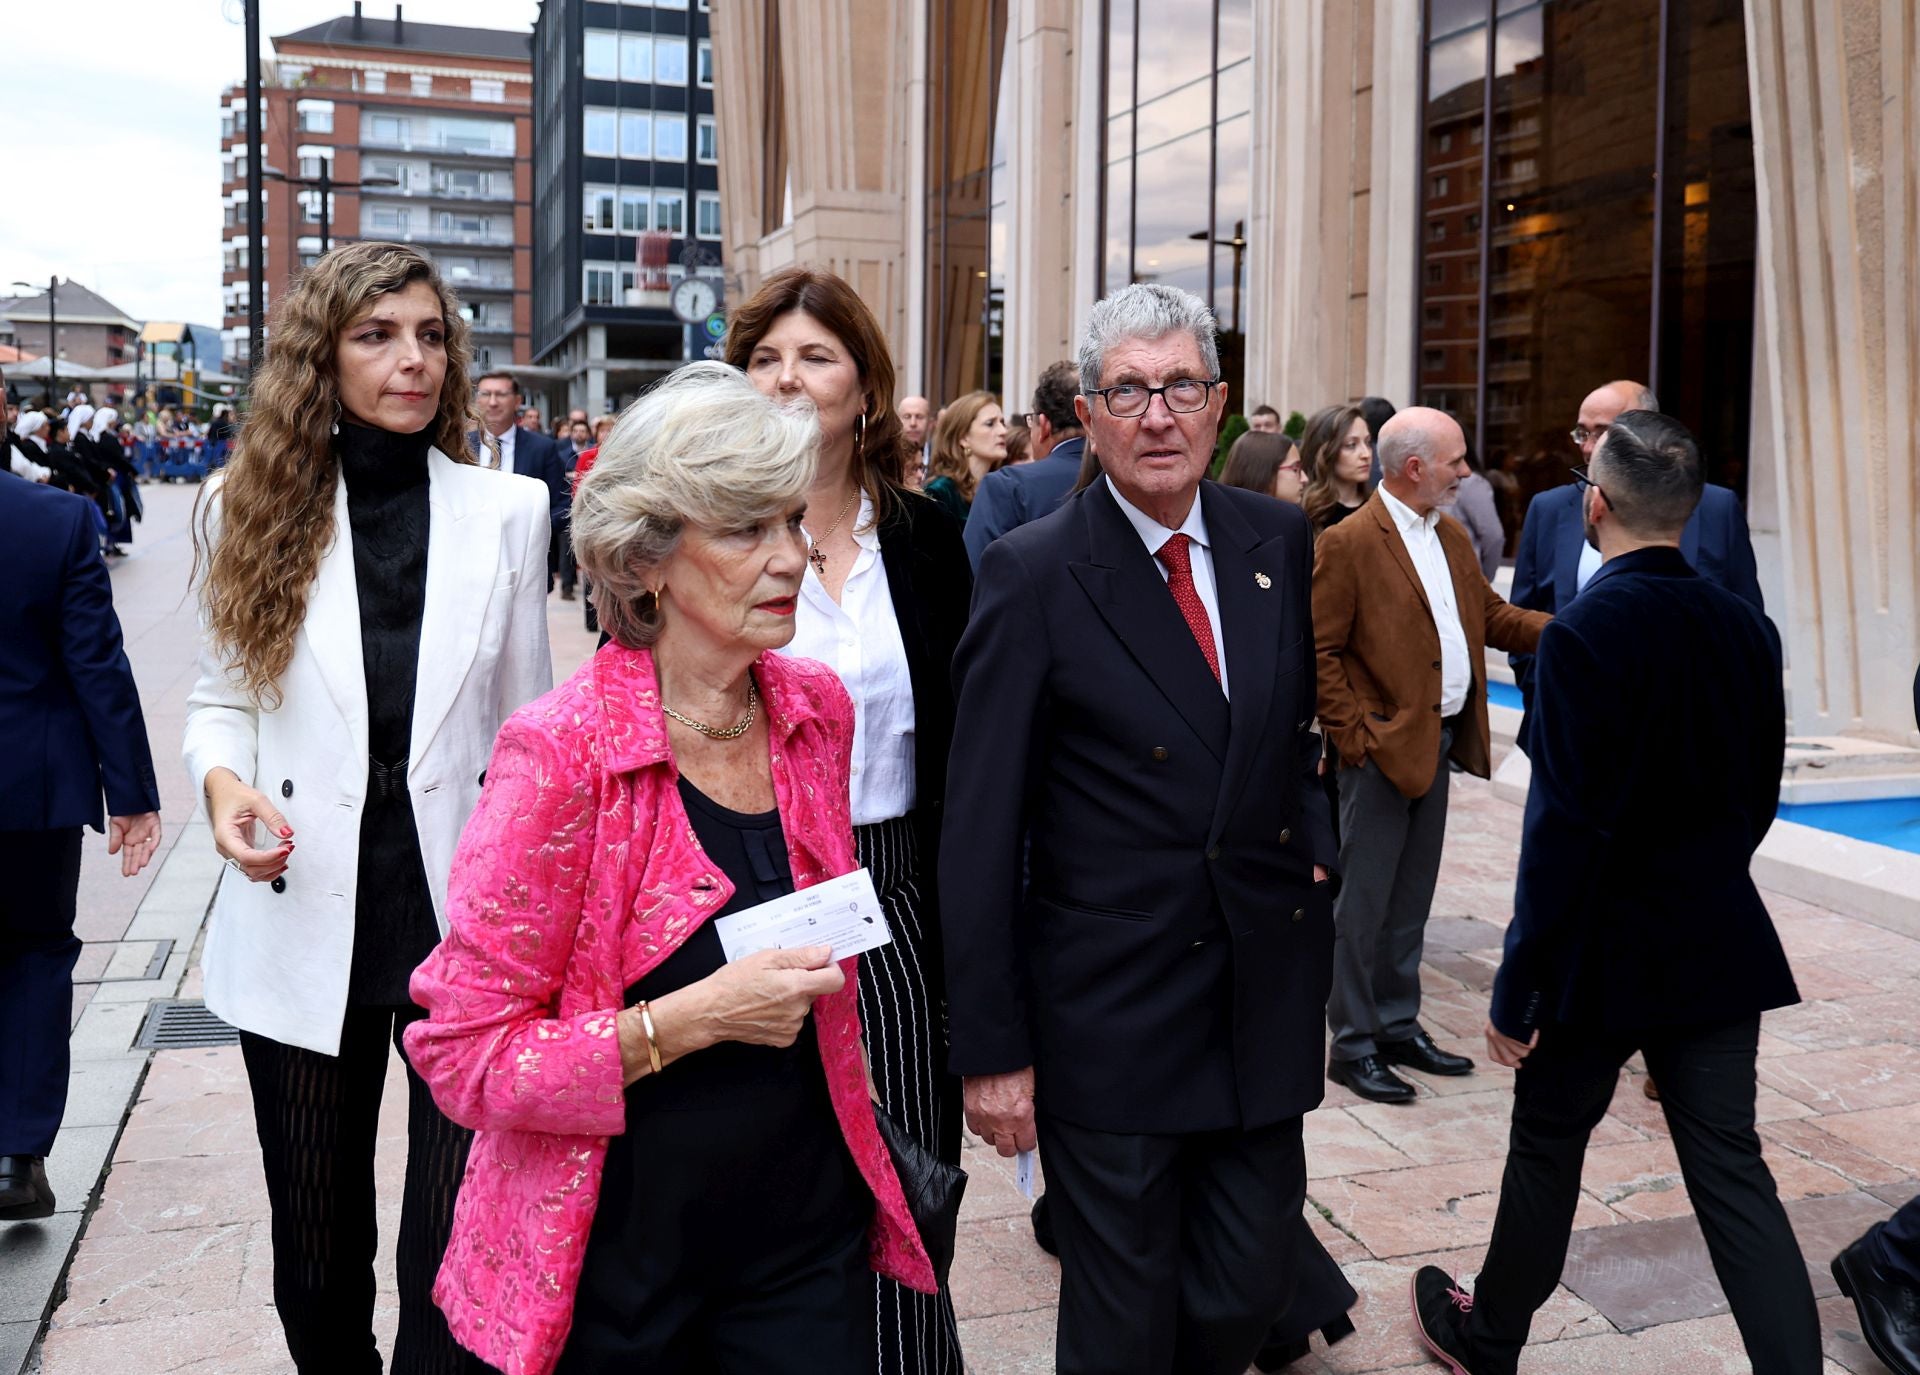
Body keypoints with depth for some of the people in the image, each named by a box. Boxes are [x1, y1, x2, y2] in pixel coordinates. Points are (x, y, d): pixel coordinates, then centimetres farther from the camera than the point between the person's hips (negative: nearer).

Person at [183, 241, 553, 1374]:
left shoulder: (508, 511, 1)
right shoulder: (252, 510, 2)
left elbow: (526, 728, 5)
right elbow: (219, 697, 8)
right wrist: (223, 778, -14)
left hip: (464, 913, -1)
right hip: (307, 923, 1)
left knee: (461, 1247, 2)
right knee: (317, 1244, 16)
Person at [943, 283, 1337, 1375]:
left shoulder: (1279, 540, 3)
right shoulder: (1033, 573, -11)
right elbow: (981, 833, -11)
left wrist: (1311, 857, 5)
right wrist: (992, 1047, -11)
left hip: (1265, 995, 4)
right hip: (1110, 1017, -4)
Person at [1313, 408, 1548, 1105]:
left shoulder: (1452, 537, 13)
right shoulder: (1348, 543, -13)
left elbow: (1492, 616, 16)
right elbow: (1319, 651, -14)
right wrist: (1354, 735, -16)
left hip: (1439, 740, 8)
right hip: (1382, 748, -8)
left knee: (1410, 900, 16)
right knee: (1364, 902, 0)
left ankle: (1398, 1027, 28)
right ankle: (1353, 1044, 10)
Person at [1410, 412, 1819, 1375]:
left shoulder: (1583, 634, -20)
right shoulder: (1744, 626, 0)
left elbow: (1564, 827, -21)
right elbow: (1758, 796, 10)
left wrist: (1515, 986, -14)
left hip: (1603, 950, -5)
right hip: (1718, 944, 5)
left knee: (1546, 1149, 14)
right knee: (1731, 1169, 10)